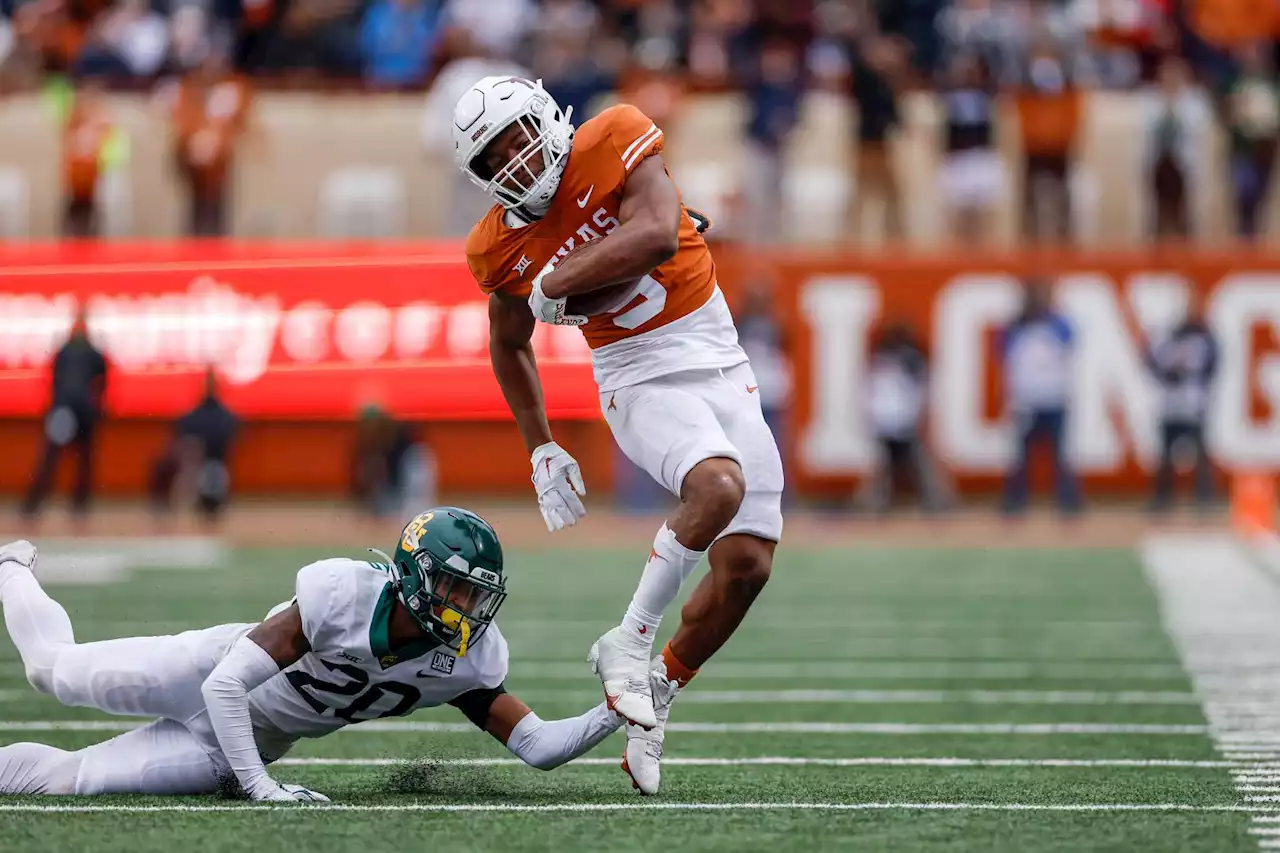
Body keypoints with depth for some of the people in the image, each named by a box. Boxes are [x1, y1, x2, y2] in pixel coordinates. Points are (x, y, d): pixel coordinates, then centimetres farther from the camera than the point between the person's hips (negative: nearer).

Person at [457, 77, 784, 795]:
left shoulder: (614, 141, -12)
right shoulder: (503, 247, -3)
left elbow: (656, 236, -27)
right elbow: (509, 346, 15)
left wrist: (555, 284, -17)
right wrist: (542, 452, 12)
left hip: (723, 367, 2)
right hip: (643, 380, -2)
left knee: (747, 567, -2)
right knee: (719, 487, -33)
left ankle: (658, 688, 18)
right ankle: (629, 645, -20)